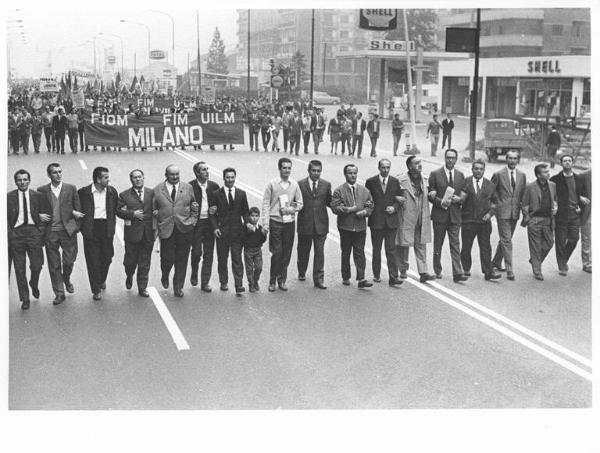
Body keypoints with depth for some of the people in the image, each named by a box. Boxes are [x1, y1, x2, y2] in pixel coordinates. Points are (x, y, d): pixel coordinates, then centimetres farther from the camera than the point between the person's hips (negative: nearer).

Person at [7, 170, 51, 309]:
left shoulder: (38, 196, 8)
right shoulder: (8, 197, 4)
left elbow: (47, 214, 9)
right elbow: (6, 218, 3)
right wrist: (9, 234, -7)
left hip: (34, 232, 0)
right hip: (16, 233, 0)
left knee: (37, 265, -4)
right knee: (20, 269, 4)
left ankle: (34, 285, 29)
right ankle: (25, 299, 15)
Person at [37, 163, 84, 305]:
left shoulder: (71, 188, 4)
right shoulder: (42, 191, 5)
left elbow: (78, 208, 6)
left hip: (68, 230, 0)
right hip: (50, 232, 0)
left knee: (69, 261, 2)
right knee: (54, 265, 5)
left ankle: (66, 280, 34)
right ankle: (59, 293, 15)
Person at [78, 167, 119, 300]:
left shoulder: (112, 191, 3)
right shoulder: (84, 192, -5)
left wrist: (112, 226, 8)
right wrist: (82, 226, 2)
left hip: (106, 228, 3)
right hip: (91, 228, -2)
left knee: (107, 257, 10)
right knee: (93, 260, 1)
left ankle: (102, 280, 39)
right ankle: (96, 290, 11)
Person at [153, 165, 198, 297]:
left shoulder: (188, 188, 7)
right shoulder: (157, 190, 4)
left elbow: (194, 206, 15)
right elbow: (153, 210, 8)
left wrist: (193, 220, 5)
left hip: (185, 230, 1)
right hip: (166, 230, -1)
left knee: (181, 260, 4)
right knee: (168, 258, -2)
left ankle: (178, 287, 17)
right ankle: (165, 277, 32)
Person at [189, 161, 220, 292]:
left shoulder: (214, 186, 6)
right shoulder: (190, 186, -5)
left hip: (210, 223, 3)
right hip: (196, 223, -3)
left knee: (209, 254, 4)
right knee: (197, 251, -5)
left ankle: (205, 282, 12)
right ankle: (194, 274, 24)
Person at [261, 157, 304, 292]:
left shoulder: (294, 184, 5)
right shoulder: (272, 184, -2)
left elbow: (300, 203, 11)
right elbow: (266, 204, -2)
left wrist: (291, 209, -9)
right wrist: (265, 223, -8)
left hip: (289, 222, 3)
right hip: (275, 222, -3)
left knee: (286, 253, 6)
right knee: (276, 252, -4)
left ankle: (282, 280, 19)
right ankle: (272, 281, 9)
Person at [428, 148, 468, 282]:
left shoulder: (460, 175, 10)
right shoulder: (435, 174, -1)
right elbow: (430, 195, -2)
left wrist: (458, 199, -7)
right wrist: (441, 202, -18)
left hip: (455, 215, 2)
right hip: (439, 215, -2)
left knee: (455, 245, -6)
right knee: (437, 246, 8)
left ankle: (457, 273, -9)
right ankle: (437, 271, 22)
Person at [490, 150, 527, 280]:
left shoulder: (522, 175, 8)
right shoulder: (498, 174, -5)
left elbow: (523, 194, 14)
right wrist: (496, 203, -2)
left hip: (515, 212, 5)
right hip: (502, 211, -5)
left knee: (505, 239, 15)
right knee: (506, 240, -8)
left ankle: (496, 262, 32)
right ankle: (509, 269, -8)